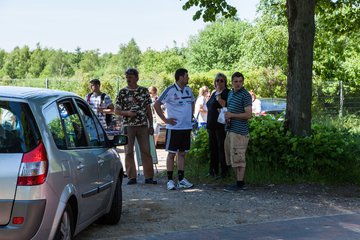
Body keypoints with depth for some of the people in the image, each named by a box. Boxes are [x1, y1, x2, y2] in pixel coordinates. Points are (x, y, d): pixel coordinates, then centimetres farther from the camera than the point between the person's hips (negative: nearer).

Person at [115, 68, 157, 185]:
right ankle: (131, 177, 10)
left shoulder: (144, 91, 7)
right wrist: (127, 113, -15)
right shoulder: (122, 92, 3)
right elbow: (116, 110, 4)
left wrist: (151, 125, 6)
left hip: (143, 125, 1)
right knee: (129, 152, 2)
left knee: (146, 151, 0)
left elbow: (148, 109, 10)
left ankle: (149, 177, 5)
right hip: (128, 126, -1)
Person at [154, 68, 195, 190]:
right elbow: (156, 105, -11)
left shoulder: (188, 90, 9)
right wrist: (165, 119, -11)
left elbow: (192, 103, 27)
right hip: (174, 127, -6)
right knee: (172, 153, 0)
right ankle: (170, 180, 5)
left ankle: (181, 180, 16)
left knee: (182, 153, 11)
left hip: (187, 127, 6)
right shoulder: (170, 90, -11)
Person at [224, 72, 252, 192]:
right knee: (232, 158, 13)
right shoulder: (231, 93, 16)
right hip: (230, 130, 9)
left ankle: (240, 184, -1)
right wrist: (226, 115, 8)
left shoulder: (245, 95, -10)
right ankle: (239, 181, 22)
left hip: (240, 131, -9)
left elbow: (248, 115, -17)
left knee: (238, 158, -7)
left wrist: (231, 115, -16)